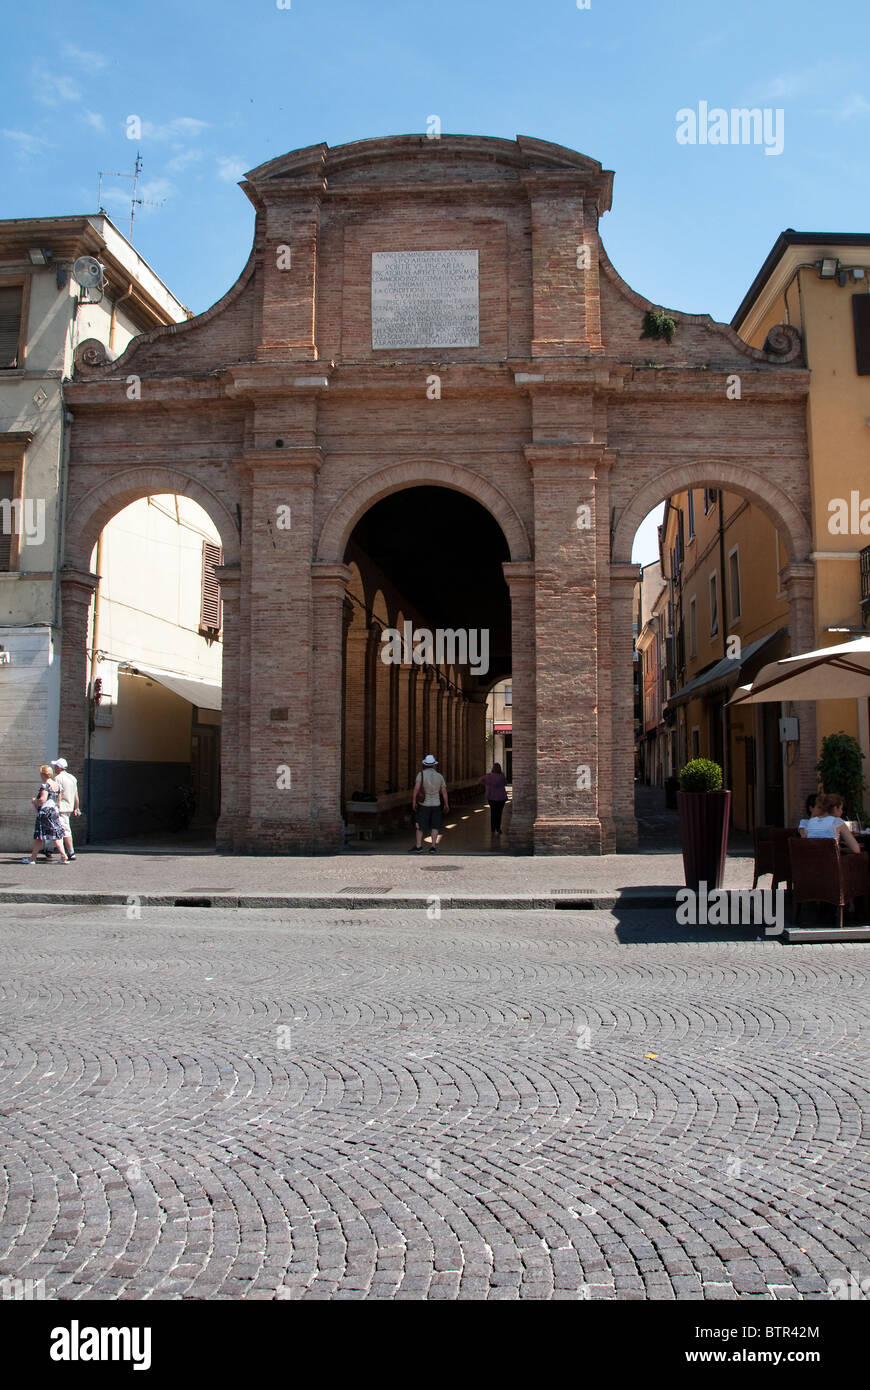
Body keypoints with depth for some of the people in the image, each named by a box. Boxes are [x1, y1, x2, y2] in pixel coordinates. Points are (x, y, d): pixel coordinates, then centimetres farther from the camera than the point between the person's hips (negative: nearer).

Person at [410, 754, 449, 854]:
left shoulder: (421, 774, -9)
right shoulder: (439, 776, -1)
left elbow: (416, 787, -21)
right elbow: (444, 791, 3)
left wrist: (414, 801, -16)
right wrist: (446, 804, 14)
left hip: (423, 804, -1)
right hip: (436, 804, 2)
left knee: (420, 826, 8)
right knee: (435, 827, 9)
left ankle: (418, 846, 2)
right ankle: (433, 847, 2)